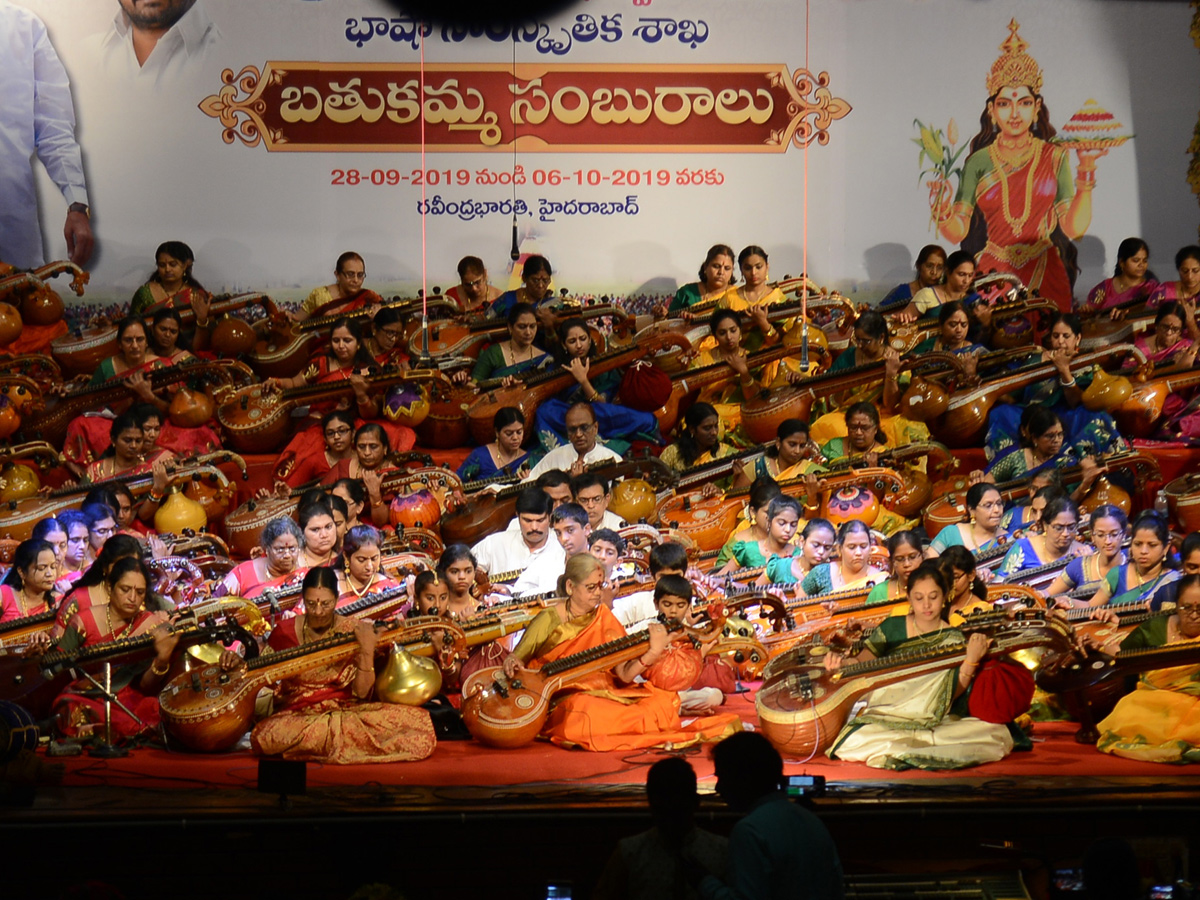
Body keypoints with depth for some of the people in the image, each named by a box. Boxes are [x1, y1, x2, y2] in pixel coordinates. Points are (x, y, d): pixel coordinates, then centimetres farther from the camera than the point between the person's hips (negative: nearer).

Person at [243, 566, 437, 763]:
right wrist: (238, 664, -5)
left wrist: (367, 651, -19)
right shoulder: (285, 632, 1)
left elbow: (362, 692, -6)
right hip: (297, 715, 0)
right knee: (263, 737, -38)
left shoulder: (354, 632, 0)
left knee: (418, 720, -26)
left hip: (345, 711, 0)